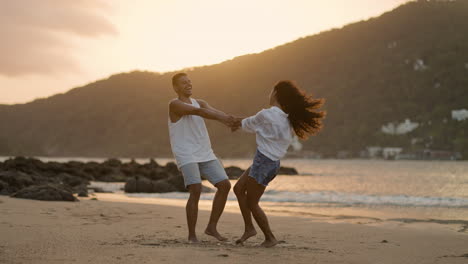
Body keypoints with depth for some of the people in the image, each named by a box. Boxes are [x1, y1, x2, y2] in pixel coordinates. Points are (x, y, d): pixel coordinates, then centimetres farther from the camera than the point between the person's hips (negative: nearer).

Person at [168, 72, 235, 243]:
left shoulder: (200, 102, 15)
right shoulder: (174, 104, -8)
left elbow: (213, 112, -6)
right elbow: (198, 112, -24)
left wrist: (229, 119, -29)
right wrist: (222, 118, -37)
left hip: (205, 154, 7)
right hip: (186, 156, -7)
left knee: (225, 185, -1)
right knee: (196, 191, -22)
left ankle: (212, 227, 10)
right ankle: (192, 235, -8)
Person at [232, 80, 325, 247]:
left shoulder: (266, 115, -18)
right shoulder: (287, 119, 6)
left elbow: (249, 125, 2)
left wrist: (241, 122, 22)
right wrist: (245, 122, 22)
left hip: (263, 163, -9)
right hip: (273, 162, 9)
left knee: (252, 203, 3)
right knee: (239, 189, 17)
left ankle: (270, 238, 9)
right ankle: (249, 228, 19)